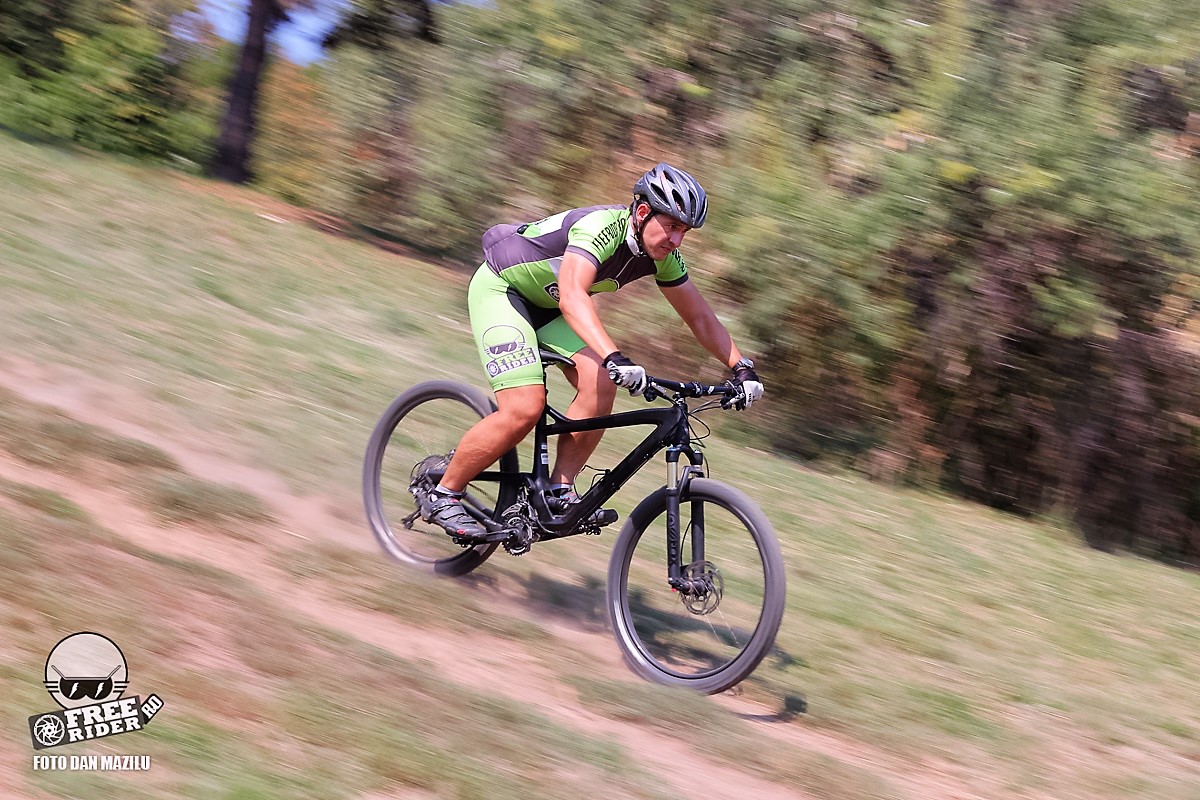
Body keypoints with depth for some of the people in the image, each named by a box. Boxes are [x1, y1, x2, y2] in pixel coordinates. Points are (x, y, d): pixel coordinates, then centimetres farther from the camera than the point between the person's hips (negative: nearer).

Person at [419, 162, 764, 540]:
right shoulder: (603, 227, -33)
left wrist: (741, 366, -11)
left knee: (600, 385, -15)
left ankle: (560, 493, -4)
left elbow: (701, 317, 1)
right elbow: (572, 297, -48)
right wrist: (615, 358, -60)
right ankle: (441, 496, -4)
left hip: (546, 305, 8)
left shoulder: (663, 255, -9)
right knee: (524, 409, -20)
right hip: (500, 288, -8)